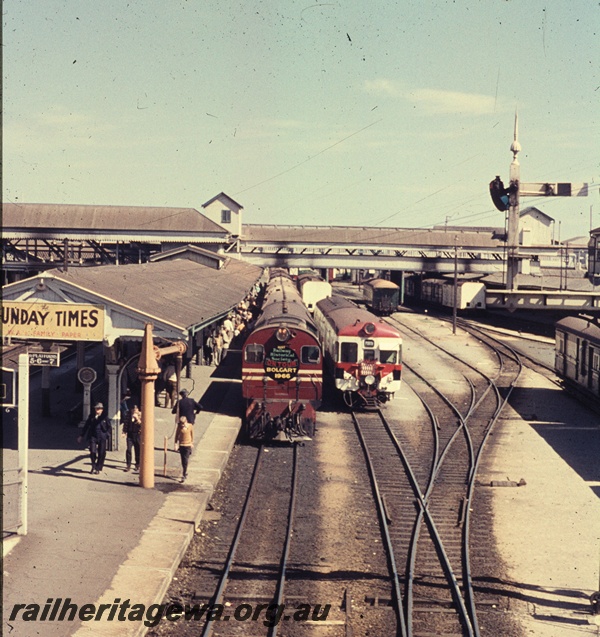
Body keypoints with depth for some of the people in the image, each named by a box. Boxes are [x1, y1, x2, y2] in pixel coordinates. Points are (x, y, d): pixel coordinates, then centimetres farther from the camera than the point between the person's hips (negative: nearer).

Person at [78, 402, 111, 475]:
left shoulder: (104, 418, 0)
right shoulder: (91, 417, 3)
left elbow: (109, 427, 7)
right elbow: (86, 426, 9)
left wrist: (107, 435, -7)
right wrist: (82, 436, 8)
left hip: (102, 438, 0)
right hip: (93, 436, 0)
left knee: (101, 453, 1)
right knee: (93, 452, -10)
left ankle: (98, 468, 16)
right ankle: (94, 466, 13)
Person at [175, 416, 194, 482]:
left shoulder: (190, 426, -8)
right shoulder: (179, 427, -5)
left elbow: (192, 435, 4)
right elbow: (177, 435, 5)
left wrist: (192, 443, 10)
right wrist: (176, 443, 2)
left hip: (188, 445, -2)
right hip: (181, 445, 2)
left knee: (186, 461, -6)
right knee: (183, 461, 10)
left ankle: (184, 476, -3)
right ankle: (185, 473, 28)